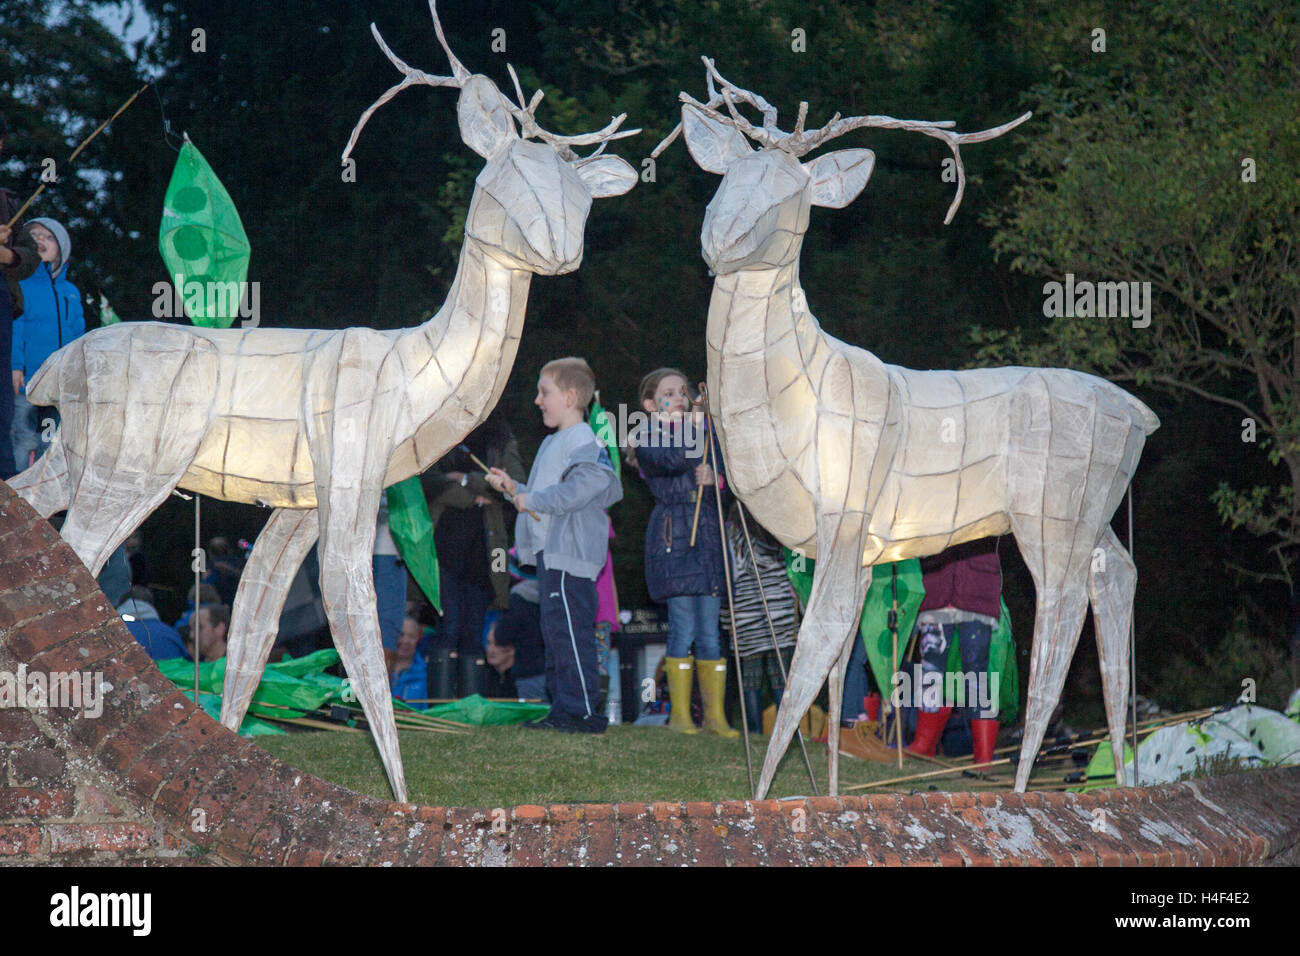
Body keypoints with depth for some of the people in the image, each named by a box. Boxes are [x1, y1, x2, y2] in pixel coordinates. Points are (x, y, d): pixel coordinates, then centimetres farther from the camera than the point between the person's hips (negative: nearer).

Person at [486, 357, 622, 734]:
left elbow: (585, 486, -27)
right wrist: (514, 488, 16)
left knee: (570, 632, -12)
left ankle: (584, 710, -11)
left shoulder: (583, 441, -12)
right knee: (554, 633, 12)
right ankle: (563, 709, 17)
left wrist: (532, 500, -20)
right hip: (549, 554, 11)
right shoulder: (552, 443, 22)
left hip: (570, 555, -11)